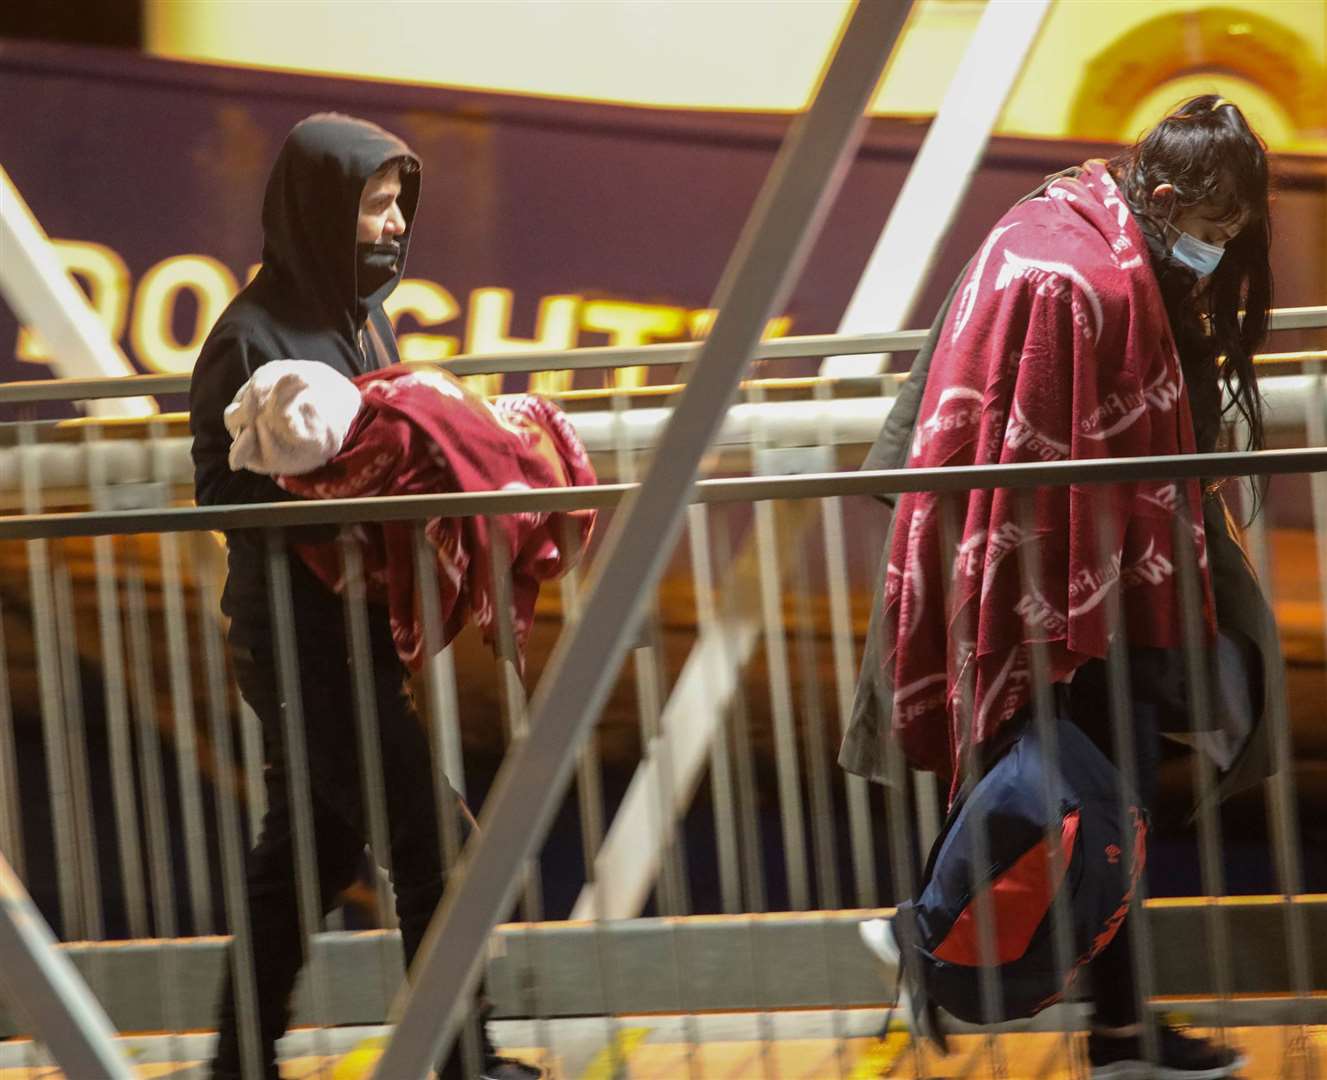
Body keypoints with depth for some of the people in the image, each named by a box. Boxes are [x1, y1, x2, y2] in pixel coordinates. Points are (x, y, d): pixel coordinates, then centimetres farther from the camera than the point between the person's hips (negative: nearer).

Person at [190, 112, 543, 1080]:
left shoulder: (364, 315, 10)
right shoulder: (254, 336, -15)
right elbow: (224, 489, -14)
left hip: (360, 620, 9)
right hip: (298, 629, -8)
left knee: (314, 841, 14)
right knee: (427, 838, -6)